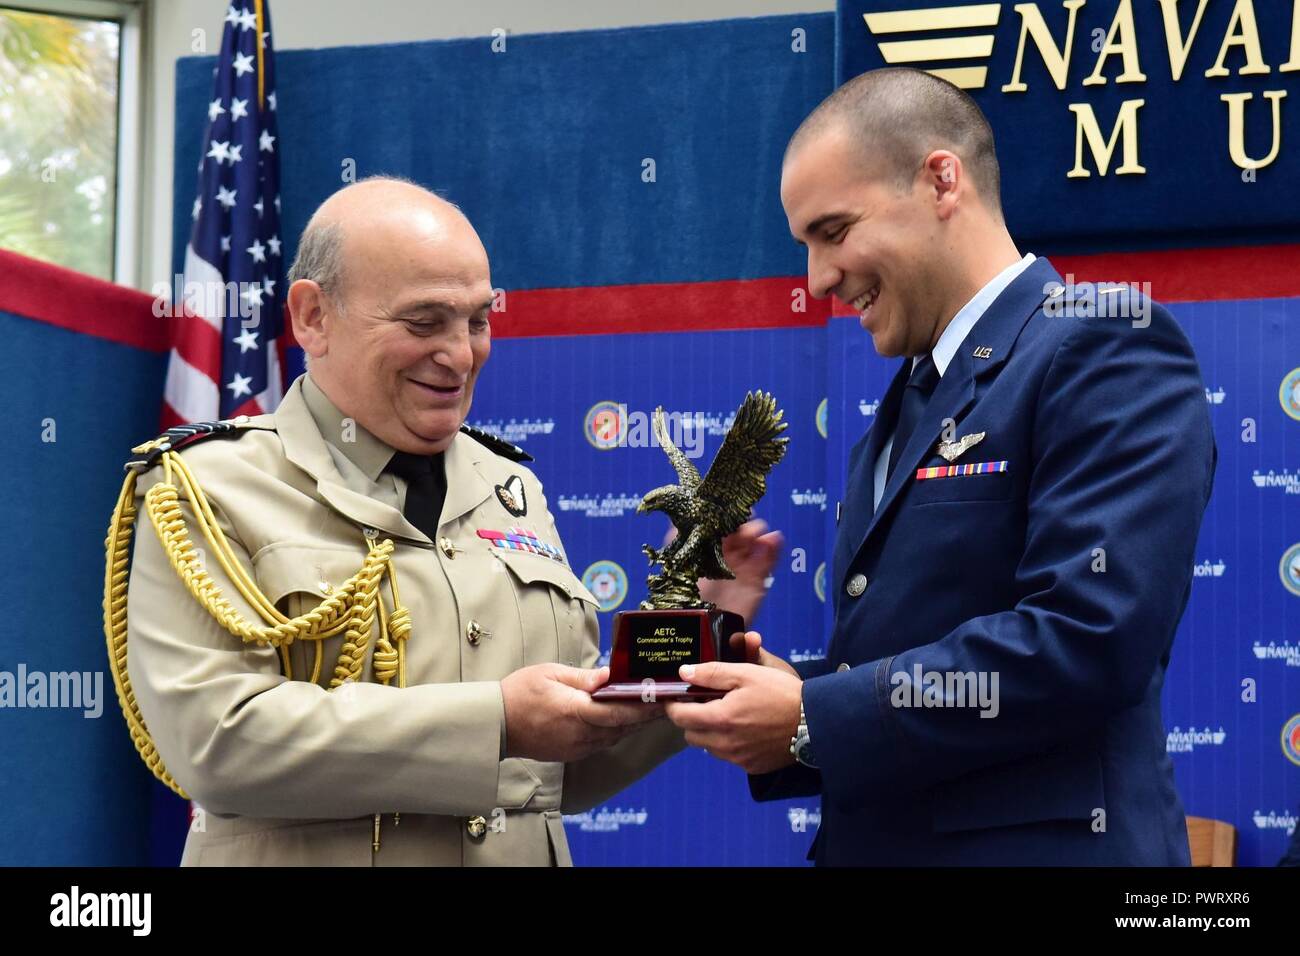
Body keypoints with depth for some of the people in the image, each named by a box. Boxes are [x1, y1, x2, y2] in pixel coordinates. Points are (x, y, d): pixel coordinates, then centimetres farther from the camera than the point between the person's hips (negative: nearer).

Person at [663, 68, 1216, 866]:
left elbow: (1087, 638, -22)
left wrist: (812, 719, -17)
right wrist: (791, 687, -3)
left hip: (1033, 844, -8)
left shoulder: (1105, 350, -11)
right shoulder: (905, 408, 16)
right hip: (877, 841, 8)